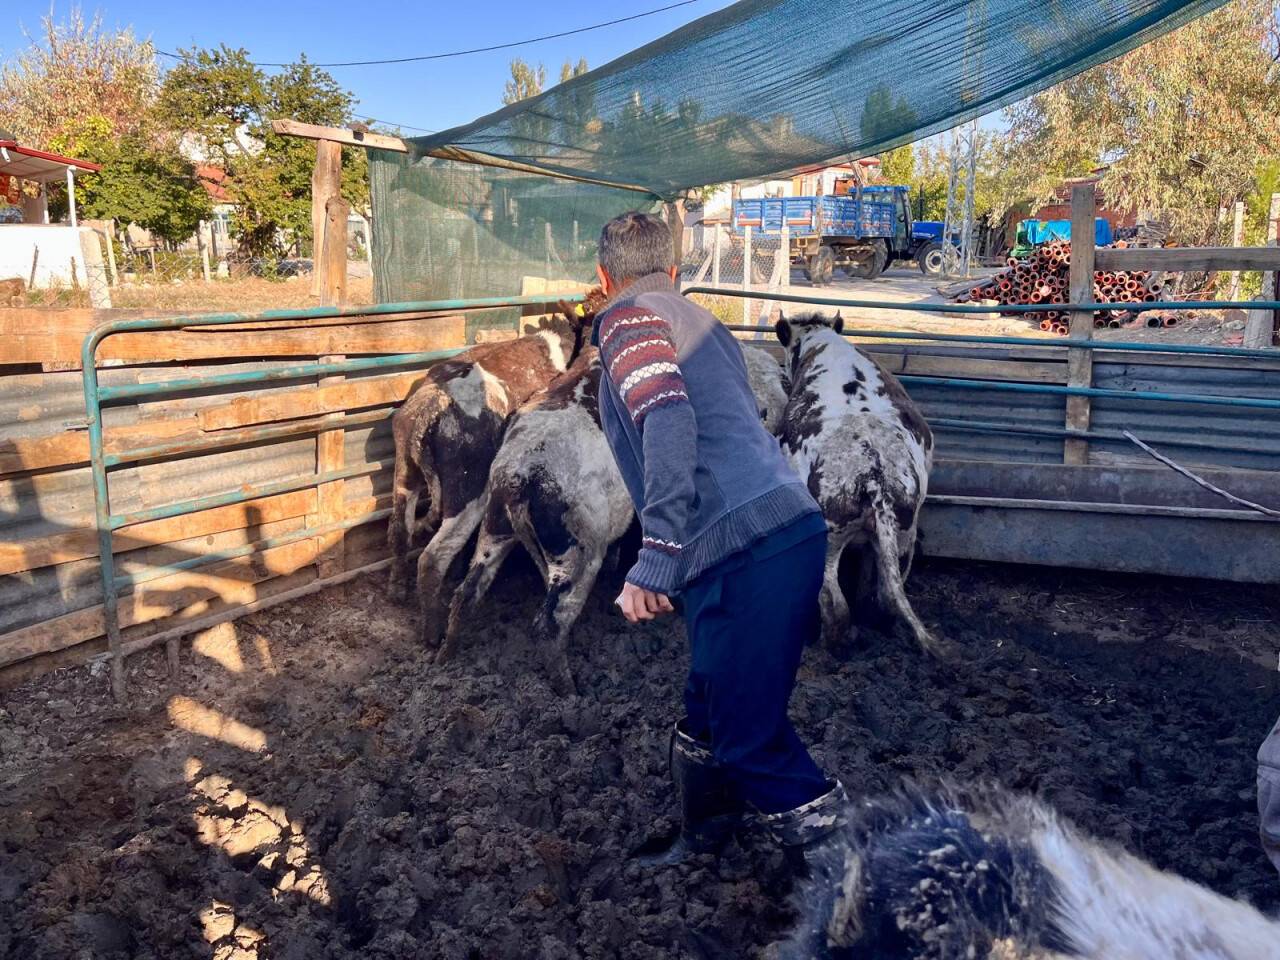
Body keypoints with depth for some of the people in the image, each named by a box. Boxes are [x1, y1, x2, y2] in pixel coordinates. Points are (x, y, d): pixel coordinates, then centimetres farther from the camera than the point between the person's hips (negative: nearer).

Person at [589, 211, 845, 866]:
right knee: (711, 710, 22)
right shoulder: (701, 325, 26)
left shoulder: (628, 317, -1)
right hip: (791, 526, 9)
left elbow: (668, 420, -19)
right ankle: (702, 839, 41)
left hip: (746, 552, -9)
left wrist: (652, 564, -22)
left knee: (750, 735, -1)